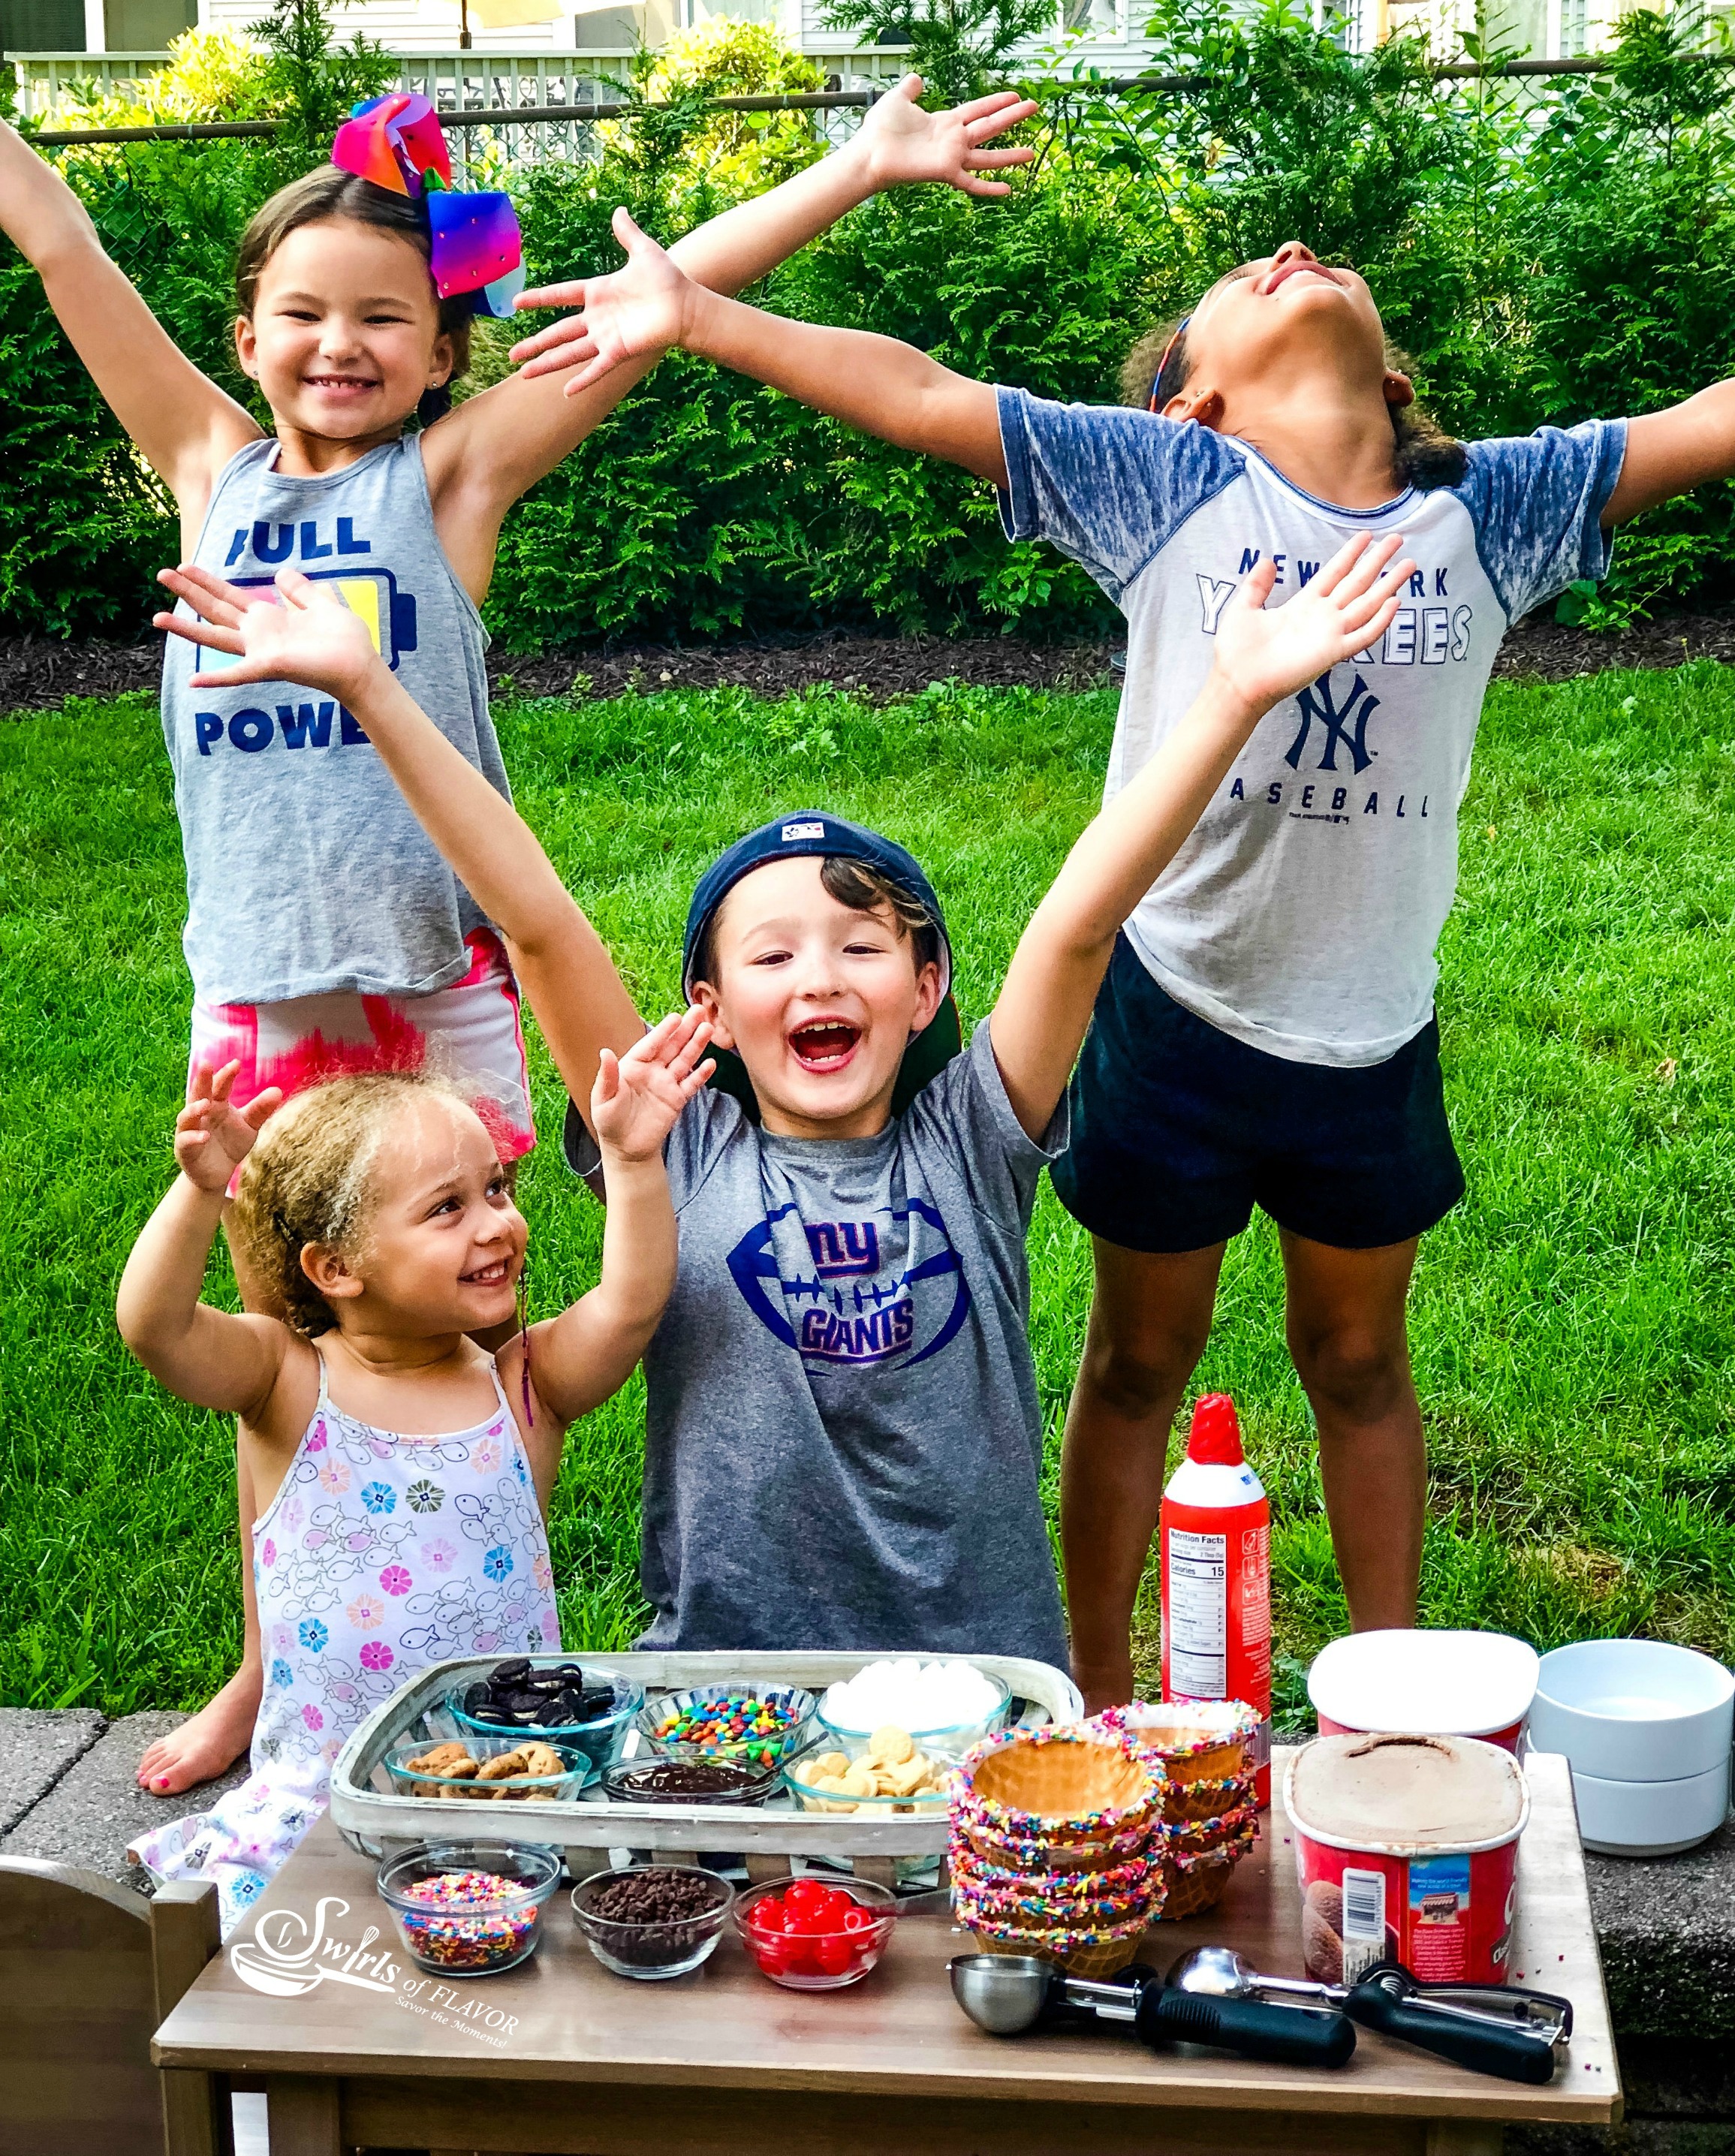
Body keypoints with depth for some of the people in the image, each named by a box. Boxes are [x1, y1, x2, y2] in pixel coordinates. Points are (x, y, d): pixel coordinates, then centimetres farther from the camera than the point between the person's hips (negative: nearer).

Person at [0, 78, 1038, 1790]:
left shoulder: (452, 471, -1)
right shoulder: (211, 467, 7)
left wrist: (857, 169, -11)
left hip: (434, 972, -3)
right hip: (255, 980, 3)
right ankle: (270, 1668, 32)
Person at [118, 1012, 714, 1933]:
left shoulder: (525, 1389, 1)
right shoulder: (288, 1384, -5)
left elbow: (629, 1305, -15)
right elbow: (154, 1325, -21)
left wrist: (633, 1162, -25)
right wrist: (201, 1190, -37)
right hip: (318, 1807, -1)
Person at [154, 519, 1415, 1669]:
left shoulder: (968, 1142, 4)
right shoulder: (681, 1155, 2)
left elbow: (1080, 924, -7)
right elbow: (536, 922, -5)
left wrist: (1234, 697, -14)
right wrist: (366, 689, -10)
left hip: (982, 1661, 1)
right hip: (728, 1661, 0)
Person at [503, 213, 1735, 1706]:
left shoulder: (1490, 510, -2)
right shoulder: (1169, 485, -8)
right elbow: (925, 399, -13)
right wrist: (693, 320, -18)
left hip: (1374, 1035, 2)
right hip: (1177, 1010, -2)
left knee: (1359, 1360, 19)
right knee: (1140, 1359, 15)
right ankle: (1099, 1686, 30)